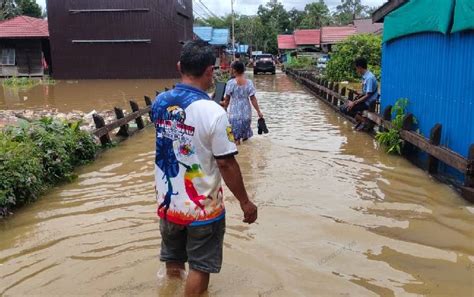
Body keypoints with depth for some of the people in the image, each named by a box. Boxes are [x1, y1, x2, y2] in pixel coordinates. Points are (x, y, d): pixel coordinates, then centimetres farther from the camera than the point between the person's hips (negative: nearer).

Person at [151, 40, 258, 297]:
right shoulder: (213, 112, -23)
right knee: (199, 268, 13)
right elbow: (226, 164, -19)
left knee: (173, 261, 25)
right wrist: (245, 202, -6)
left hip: (168, 202, 6)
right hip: (202, 207, -6)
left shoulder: (159, 102, -4)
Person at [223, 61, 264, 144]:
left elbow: (227, 99, -6)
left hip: (234, 112, -3)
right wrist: (258, 111, 2)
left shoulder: (231, 83, -12)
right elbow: (253, 99, -5)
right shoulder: (249, 82, -5)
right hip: (246, 111, 3)